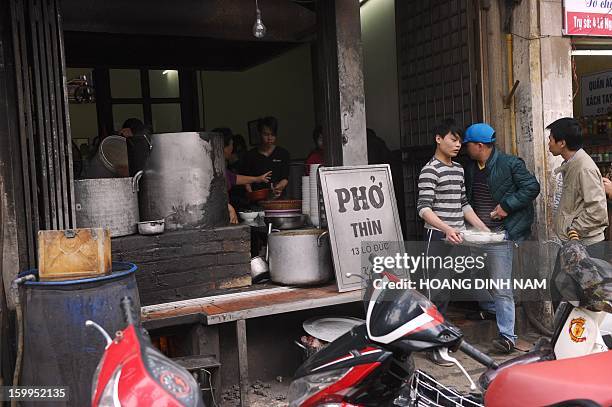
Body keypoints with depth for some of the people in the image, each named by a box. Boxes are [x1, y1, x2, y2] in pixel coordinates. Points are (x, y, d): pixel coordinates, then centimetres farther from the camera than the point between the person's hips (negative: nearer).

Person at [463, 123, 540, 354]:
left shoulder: (510, 164, -10)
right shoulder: (470, 168, 11)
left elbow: (532, 187, -12)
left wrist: (507, 206, -17)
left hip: (500, 233, -7)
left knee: (501, 284, -8)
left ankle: (507, 335, -2)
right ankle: (489, 309, 46)